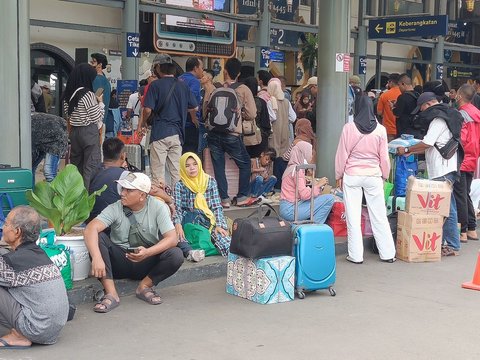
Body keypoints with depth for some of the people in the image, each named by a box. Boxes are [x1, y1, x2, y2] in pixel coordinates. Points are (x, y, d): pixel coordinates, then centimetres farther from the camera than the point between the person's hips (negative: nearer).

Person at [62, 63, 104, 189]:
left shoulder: (68, 94, 6)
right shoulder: (88, 94, -16)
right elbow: (96, 117, -12)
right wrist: (100, 102, 3)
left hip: (74, 131, 8)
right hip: (89, 132, -8)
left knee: (76, 163, 14)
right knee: (91, 165, -2)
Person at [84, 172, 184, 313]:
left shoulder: (158, 207, -10)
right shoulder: (115, 208, -11)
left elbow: (172, 238, -18)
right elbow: (90, 229, -26)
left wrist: (148, 252, -35)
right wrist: (97, 258, -43)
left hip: (147, 262, 0)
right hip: (120, 263, 0)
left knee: (176, 255, -28)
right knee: (97, 238, -26)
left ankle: (144, 286, -4)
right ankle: (111, 294, -25)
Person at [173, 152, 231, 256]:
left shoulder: (210, 181, 11)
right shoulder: (179, 185, 7)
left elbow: (217, 206, 7)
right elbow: (177, 209, -2)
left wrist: (219, 225, -9)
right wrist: (178, 224, -22)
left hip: (209, 220, 1)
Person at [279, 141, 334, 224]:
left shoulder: (292, 167, 14)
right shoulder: (297, 170, -15)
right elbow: (304, 195, -22)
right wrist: (318, 185, -9)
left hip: (287, 208, 10)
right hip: (291, 210, -10)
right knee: (329, 199, -13)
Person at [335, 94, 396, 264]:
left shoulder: (349, 128, -9)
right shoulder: (380, 130, -5)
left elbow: (342, 155, -3)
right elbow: (384, 157, 3)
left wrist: (339, 176, 9)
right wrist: (384, 176, 17)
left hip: (352, 176, -1)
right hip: (374, 176, 2)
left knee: (353, 217, 5)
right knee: (379, 216, 9)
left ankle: (355, 255, 8)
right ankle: (387, 253, 15)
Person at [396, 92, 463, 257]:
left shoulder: (438, 119, -10)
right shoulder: (442, 117, 21)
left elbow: (427, 143, -16)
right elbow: (432, 146, 23)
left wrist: (407, 149, -4)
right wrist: (412, 151, 17)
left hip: (443, 172, -10)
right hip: (440, 170, 10)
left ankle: (453, 246, -5)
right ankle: (440, 241, 14)